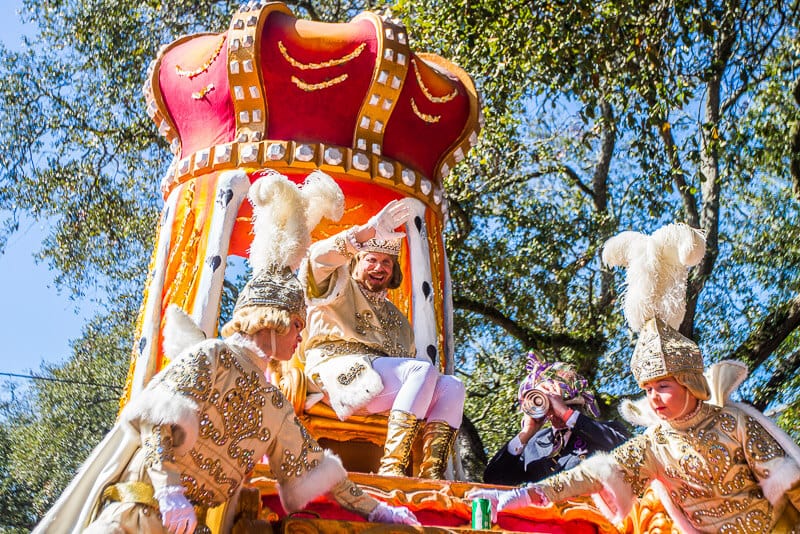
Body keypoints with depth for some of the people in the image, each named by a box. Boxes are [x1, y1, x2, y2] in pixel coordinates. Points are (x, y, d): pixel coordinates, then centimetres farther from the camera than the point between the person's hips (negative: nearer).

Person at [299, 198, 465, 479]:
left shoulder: (395, 315, 33)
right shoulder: (341, 287, 16)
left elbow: (409, 357, 25)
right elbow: (319, 256, -7)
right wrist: (370, 230, -14)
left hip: (386, 385, 7)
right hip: (341, 370, -6)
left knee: (452, 385, -16)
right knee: (424, 370, -28)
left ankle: (431, 475, -31)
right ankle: (391, 468, -37)